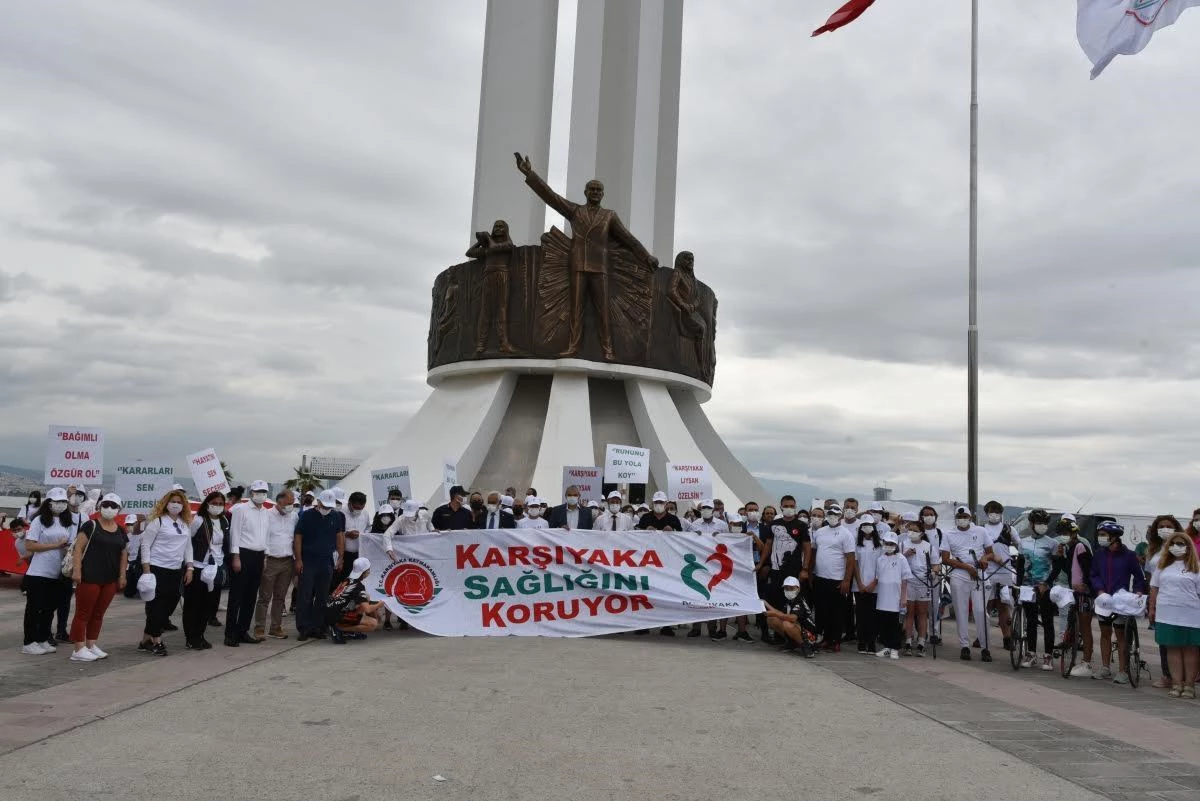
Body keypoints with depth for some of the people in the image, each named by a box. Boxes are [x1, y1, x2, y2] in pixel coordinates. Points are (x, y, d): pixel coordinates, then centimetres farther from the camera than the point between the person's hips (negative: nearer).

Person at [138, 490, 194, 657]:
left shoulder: (185, 523, 13)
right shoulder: (157, 521, -5)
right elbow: (145, 545, -6)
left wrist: (189, 568, 9)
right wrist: (146, 570, -11)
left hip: (176, 570, 6)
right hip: (157, 568, -6)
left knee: (170, 604, 6)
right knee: (156, 605, -3)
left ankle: (147, 640, 17)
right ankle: (156, 641, 7)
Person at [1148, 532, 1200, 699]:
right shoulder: (1163, 565, 12)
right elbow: (1154, 587, 15)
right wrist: (1152, 609, 11)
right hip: (1167, 614, 3)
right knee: (1172, 648, 5)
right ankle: (1177, 683, 10)